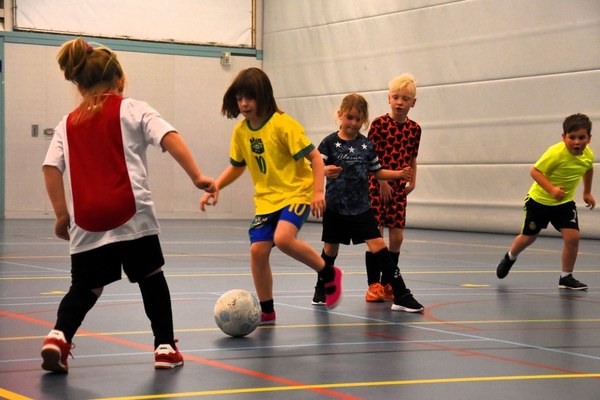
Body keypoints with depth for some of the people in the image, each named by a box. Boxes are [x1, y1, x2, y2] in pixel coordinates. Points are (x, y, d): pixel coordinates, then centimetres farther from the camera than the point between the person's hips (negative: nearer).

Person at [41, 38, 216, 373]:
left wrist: (62, 214, 10)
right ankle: (165, 346, 18)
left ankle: (59, 336, -10)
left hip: (86, 222, 3)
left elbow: (51, 168, 6)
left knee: (86, 286, 14)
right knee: (152, 278, 15)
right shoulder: (133, 110, 6)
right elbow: (169, 137, -9)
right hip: (131, 214, -3)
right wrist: (197, 177, -12)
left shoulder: (68, 124, 15)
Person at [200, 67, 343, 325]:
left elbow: (314, 157, -14)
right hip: (266, 199, 6)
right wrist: (215, 188, 5)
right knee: (258, 250, -6)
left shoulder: (283, 124, -15)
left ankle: (329, 273, -5)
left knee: (283, 238, -29)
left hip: (296, 193, -6)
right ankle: (266, 311, 12)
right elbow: (237, 166, 18)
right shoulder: (240, 131, 3)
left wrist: (318, 191, -24)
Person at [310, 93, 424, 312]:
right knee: (330, 249, 13)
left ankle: (401, 296, -10)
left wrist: (399, 174, -3)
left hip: (361, 206, 1)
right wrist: (326, 171, -35)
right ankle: (321, 290, 36)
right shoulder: (330, 142, -7)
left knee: (378, 245, -9)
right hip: (335, 206, -1)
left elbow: (376, 171, 11)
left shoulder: (367, 144, 3)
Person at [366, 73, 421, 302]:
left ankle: (387, 284, 17)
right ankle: (373, 284, 2)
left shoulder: (414, 129, 6)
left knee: (397, 236, 5)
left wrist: (412, 181, 5)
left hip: (399, 188, 4)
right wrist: (382, 181, -14)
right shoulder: (379, 124, -7)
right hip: (377, 186, -4)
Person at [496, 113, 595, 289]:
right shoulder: (556, 153, -28)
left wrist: (587, 192, 21)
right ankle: (510, 257, 45)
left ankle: (566, 277, 3)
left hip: (565, 202, 4)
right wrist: (551, 189, -39)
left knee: (572, 237, -14)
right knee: (528, 237, 11)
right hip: (539, 200, -4)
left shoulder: (588, 154, -9)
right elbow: (535, 171, -28)